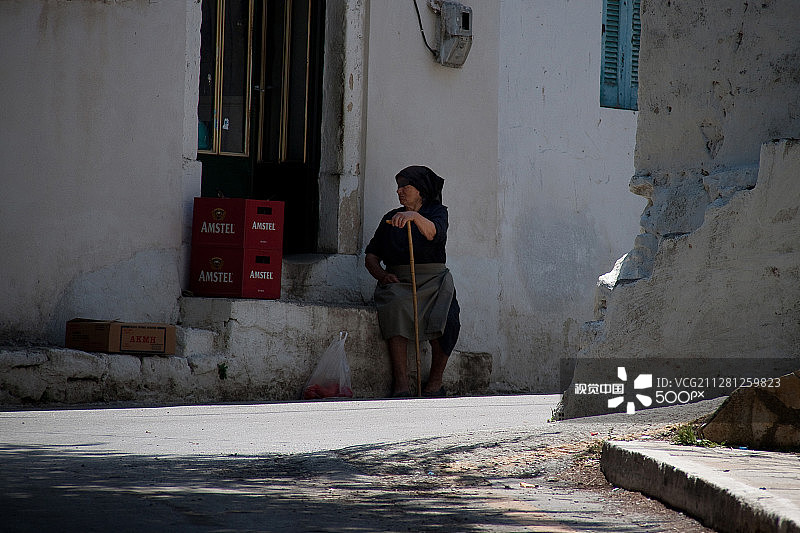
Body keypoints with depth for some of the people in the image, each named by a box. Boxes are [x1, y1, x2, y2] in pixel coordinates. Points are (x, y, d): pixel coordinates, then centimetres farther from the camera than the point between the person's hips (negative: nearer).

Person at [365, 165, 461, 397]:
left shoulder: (437, 212, 8)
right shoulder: (390, 218, 20)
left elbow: (432, 233, -17)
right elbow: (371, 256, 18)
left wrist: (415, 216, -37)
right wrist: (382, 275, -3)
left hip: (433, 279, -2)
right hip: (398, 280, 2)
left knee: (445, 317, -32)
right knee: (395, 308, -33)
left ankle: (435, 382, -17)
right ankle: (400, 384, -38)